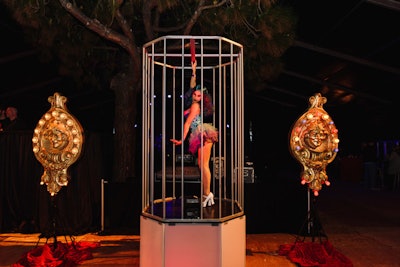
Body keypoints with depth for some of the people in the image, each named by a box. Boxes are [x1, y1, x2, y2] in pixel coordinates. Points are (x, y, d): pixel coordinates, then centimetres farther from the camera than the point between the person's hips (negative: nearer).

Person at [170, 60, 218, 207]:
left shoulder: (195, 106, -6)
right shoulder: (195, 104, 17)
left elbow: (187, 123, -11)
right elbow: (192, 86, 28)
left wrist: (182, 140, -13)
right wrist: (193, 71, 29)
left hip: (203, 134, -9)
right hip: (202, 136, 9)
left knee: (204, 165, -11)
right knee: (202, 165, 5)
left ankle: (207, 194, -12)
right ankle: (207, 193, 6)